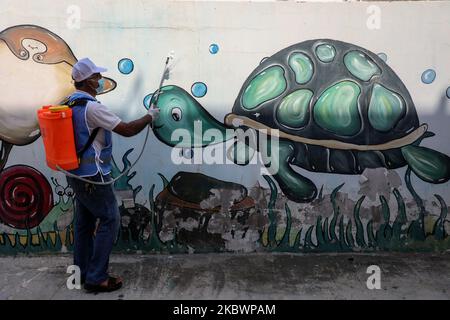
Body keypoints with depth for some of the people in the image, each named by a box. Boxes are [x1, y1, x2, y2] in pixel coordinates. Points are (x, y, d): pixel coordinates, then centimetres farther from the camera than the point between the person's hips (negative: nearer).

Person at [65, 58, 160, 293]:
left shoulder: (69, 104, 9)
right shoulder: (92, 107, -20)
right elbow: (127, 130, -20)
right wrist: (150, 117, -5)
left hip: (76, 174, 9)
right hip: (93, 177, -9)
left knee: (84, 223, 16)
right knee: (109, 220, -1)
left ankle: (82, 272, 26)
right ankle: (96, 278, 4)